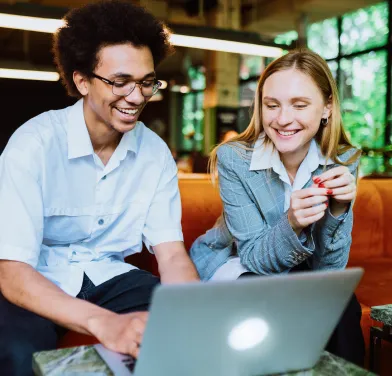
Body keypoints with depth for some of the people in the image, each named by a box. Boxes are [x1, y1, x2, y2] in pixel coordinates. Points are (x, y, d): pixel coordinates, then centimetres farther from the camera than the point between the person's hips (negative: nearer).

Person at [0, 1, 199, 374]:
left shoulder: (155, 153, -7)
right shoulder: (34, 143, -21)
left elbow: (171, 254, -9)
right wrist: (104, 322, -46)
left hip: (108, 275, 4)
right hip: (38, 282, -3)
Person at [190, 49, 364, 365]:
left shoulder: (344, 161, -13)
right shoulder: (233, 158, -20)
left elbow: (328, 267, -13)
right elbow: (254, 256, -18)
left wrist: (337, 211, -32)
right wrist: (292, 225, -38)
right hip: (232, 267, -2)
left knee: (342, 307, -26)